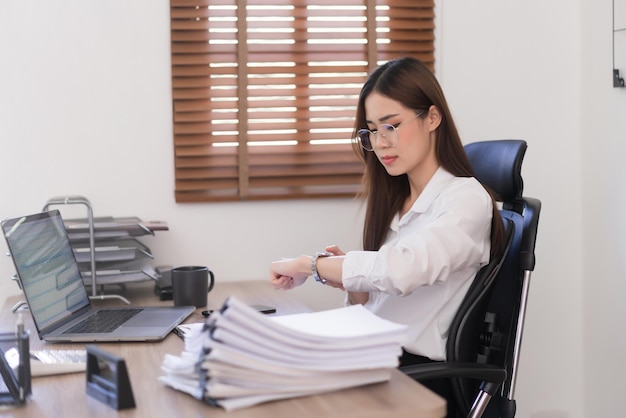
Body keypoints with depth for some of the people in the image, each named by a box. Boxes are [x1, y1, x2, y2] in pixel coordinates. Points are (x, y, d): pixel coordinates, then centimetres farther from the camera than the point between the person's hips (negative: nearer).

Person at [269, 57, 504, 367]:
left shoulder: (466, 199, -8)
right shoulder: (390, 200, 15)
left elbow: (402, 269, -26)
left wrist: (310, 264, -16)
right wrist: (348, 280, -4)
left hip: (422, 366, -6)